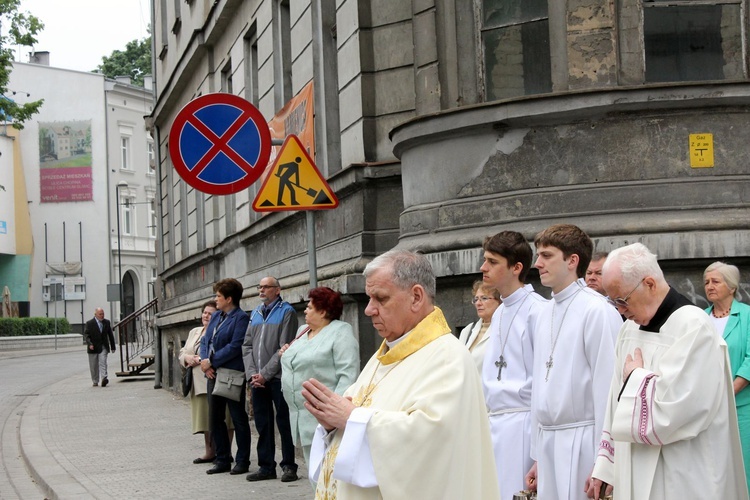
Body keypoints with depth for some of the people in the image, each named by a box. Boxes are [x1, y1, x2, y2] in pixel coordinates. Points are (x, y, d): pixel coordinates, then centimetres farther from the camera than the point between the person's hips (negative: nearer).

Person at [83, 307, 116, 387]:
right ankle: (95, 381, 17)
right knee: (94, 366, 5)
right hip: (93, 348, -1)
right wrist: (89, 344, -23)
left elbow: (110, 335, 14)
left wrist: (112, 347, 13)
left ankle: (104, 378, -26)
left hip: (103, 347, 1)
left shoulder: (107, 322, 8)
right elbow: (86, 335, -7)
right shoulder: (89, 323, -3)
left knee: (103, 362, -15)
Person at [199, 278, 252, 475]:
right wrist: (204, 361, -3)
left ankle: (242, 461, 10)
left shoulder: (241, 318, -10)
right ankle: (222, 460, 20)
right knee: (215, 419, 11)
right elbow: (205, 341, 15)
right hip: (213, 374, 8)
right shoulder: (215, 316, 15)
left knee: (238, 418, 2)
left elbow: (235, 347, -17)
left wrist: (211, 362, -15)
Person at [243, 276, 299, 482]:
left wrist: (265, 374, -13)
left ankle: (289, 466, 6)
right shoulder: (255, 314, 16)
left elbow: (284, 348, -10)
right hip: (257, 379, 6)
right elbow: (247, 345, 14)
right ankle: (266, 467, 16)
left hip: (277, 378, -6)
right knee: (262, 423, 9)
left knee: (284, 422, -1)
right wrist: (252, 373, -1)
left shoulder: (287, 312, -4)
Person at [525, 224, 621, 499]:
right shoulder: (546, 314, 12)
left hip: (580, 442, -7)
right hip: (548, 442, 7)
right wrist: (537, 456, 15)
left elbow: (607, 387, -13)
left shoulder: (597, 310, -11)